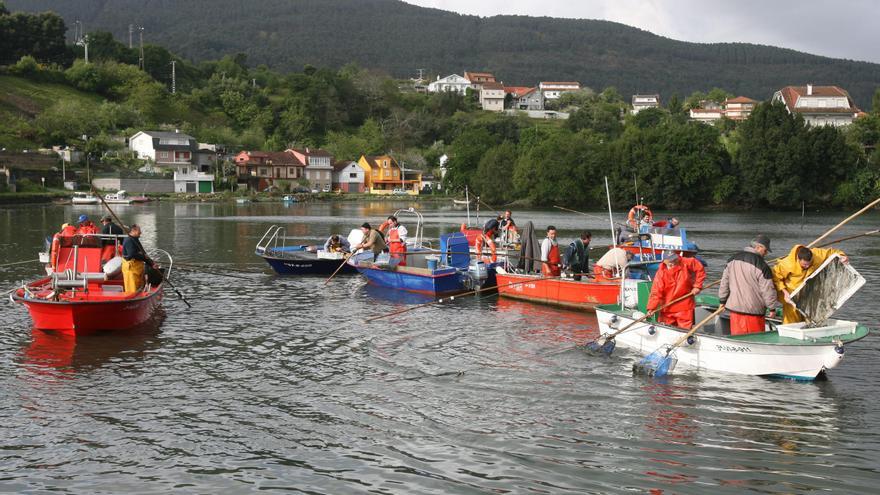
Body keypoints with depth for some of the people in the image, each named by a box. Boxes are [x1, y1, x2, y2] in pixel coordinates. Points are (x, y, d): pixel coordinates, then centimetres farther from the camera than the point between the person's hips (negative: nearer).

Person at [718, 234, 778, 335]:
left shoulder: (732, 260, 6)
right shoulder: (761, 265, -14)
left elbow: (724, 282, 12)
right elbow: (768, 289, -11)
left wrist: (722, 300, 20)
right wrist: (772, 307, 1)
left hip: (734, 308, 6)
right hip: (753, 311, -6)